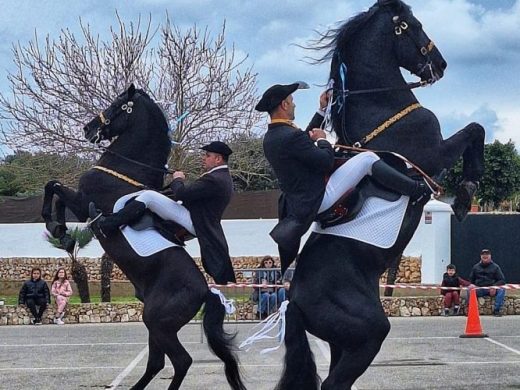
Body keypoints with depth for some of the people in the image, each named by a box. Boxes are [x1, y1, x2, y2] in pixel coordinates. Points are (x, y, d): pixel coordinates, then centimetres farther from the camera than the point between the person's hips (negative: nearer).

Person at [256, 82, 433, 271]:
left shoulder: (270, 138, 10)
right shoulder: (291, 136, -22)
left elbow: (306, 138, 26)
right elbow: (326, 162, -18)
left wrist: (321, 110, 27)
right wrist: (322, 140, 0)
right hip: (318, 199, -9)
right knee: (367, 158, -7)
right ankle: (415, 190, -2)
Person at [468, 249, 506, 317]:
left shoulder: (495, 267, 8)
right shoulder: (476, 267, 14)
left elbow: (502, 280, 3)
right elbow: (471, 280, 20)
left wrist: (495, 286, -17)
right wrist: (471, 285, -5)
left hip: (492, 290, -1)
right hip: (479, 289, 1)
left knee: (501, 290, -31)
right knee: (469, 290, -29)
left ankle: (496, 310, -27)